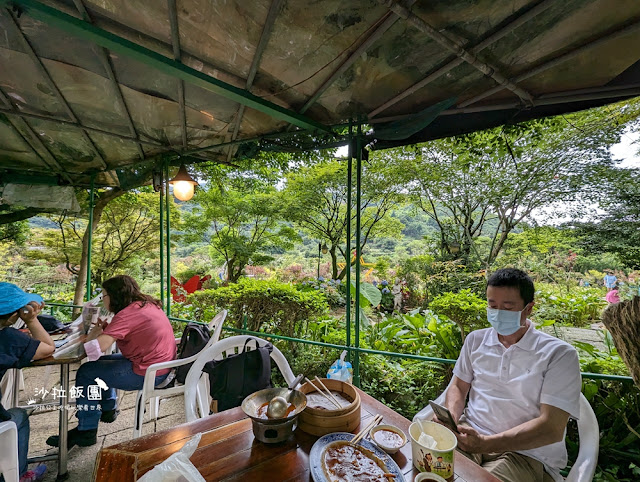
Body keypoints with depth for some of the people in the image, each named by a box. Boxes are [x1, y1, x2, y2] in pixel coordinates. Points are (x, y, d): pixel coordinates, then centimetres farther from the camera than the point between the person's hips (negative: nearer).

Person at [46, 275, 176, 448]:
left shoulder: (127, 314, -21)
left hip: (147, 374, -9)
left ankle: (86, 432, 18)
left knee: (86, 372, 5)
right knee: (102, 362, 26)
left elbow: (96, 348, -22)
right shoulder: (147, 304, 7)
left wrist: (93, 334, -2)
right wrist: (105, 328, 5)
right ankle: (108, 409, 43)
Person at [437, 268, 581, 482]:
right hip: (468, 436, 3)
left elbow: (552, 428, -13)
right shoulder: (475, 340, 7)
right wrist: (450, 418, -9)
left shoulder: (559, 354, -7)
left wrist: (485, 443, -24)